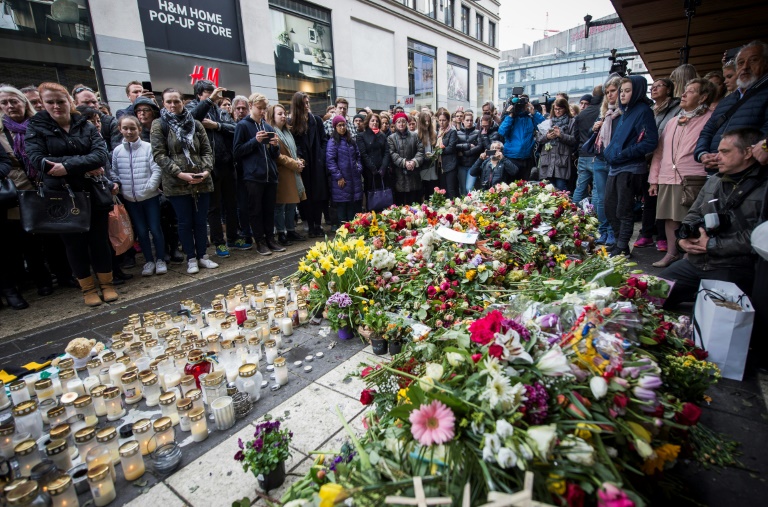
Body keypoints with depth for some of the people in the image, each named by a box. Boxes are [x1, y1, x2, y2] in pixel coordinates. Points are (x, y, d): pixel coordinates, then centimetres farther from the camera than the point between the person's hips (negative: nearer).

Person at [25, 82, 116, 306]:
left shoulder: (86, 126, 5)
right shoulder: (36, 127, 3)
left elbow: (100, 155, -10)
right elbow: (37, 160, -11)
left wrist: (68, 166, -22)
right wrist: (84, 167, -18)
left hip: (93, 193, 1)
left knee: (99, 239, 6)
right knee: (74, 243, 7)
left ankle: (107, 283, 19)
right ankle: (87, 287, 19)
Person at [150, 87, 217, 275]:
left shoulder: (195, 124, 9)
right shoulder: (159, 125, 1)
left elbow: (207, 151, 7)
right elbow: (159, 155, -6)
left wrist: (206, 170, -11)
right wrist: (180, 174, -17)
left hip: (202, 181, 3)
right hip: (176, 183, -2)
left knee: (201, 220, 9)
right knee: (185, 222, 5)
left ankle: (202, 256, 21)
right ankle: (191, 259, 17)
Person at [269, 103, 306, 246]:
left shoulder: (286, 132, 21)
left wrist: (299, 161, 6)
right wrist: (294, 164, -14)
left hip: (292, 173, 9)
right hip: (281, 174, -9)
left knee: (291, 203, 12)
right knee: (280, 205, -2)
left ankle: (291, 231, 22)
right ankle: (281, 234, 5)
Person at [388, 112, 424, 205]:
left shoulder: (414, 136, 12)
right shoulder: (391, 138, 7)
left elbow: (420, 150, 3)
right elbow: (392, 154, -5)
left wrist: (414, 161, -15)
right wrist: (404, 162, -19)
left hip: (414, 173, 2)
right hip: (399, 174, -2)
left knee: (415, 202, 3)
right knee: (400, 202, 0)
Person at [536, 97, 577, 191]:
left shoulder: (571, 122, 8)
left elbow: (574, 140, -3)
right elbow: (538, 138, 12)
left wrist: (561, 135, -15)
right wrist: (547, 136, -7)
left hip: (562, 160, -3)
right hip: (547, 160, 4)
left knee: (560, 188, -9)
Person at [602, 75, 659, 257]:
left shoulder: (643, 111, -7)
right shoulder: (625, 112, 18)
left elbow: (650, 142, -16)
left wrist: (623, 154, -17)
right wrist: (610, 152, 11)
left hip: (630, 169, -8)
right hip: (615, 167, 8)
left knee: (623, 211, -2)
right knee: (610, 209, 10)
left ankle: (622, 249, 8)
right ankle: (619, 243, 23)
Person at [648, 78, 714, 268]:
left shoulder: (710, 119, 1)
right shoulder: (672, 122, 20)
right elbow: (659, 152, 19)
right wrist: (653, 179, 15)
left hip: (693, 181, -6)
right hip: (667, 179, 6)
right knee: (669, 217, 9)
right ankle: (671, 253, 20)